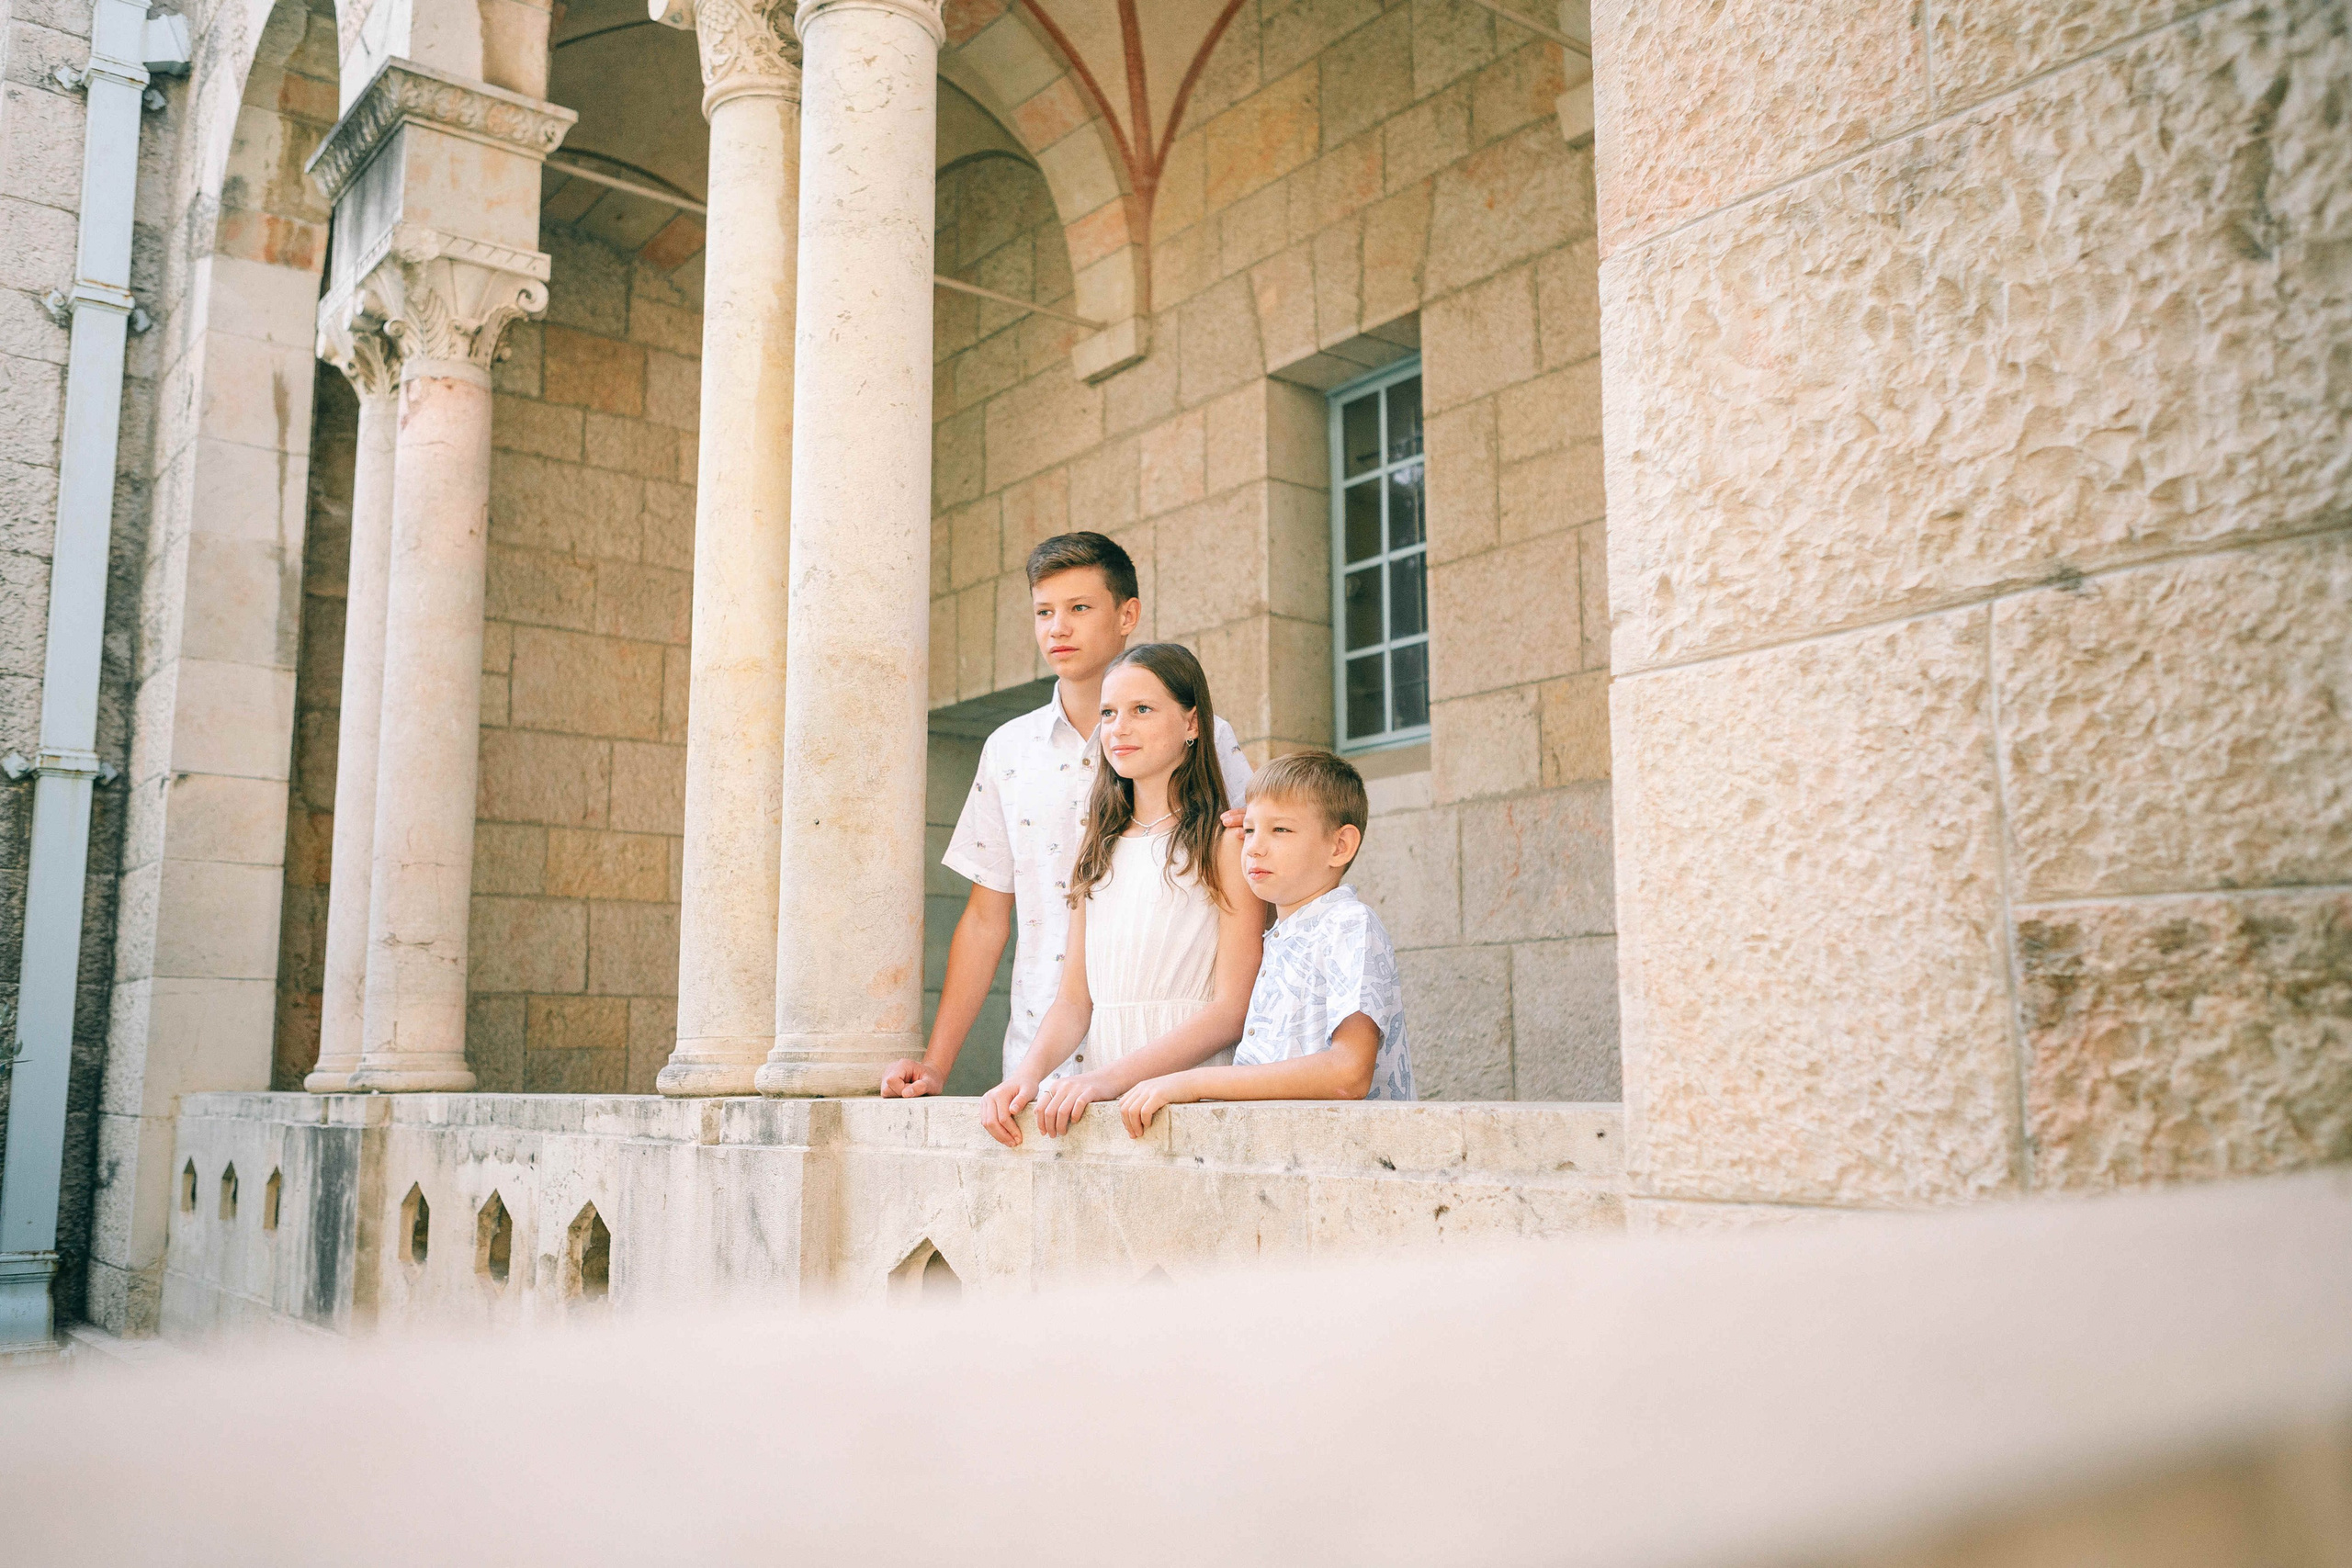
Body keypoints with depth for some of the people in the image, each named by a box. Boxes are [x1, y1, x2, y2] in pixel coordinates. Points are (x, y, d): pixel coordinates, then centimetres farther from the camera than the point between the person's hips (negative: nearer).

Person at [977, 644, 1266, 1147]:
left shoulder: (1226, 841, -1)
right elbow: (1076, 997, 13)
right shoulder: (1098, 846, 18)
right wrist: (1027, 1073, -6)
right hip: (1100, 1094, 5)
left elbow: (1233, 1009, -8)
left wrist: (1112, 1077, -18)